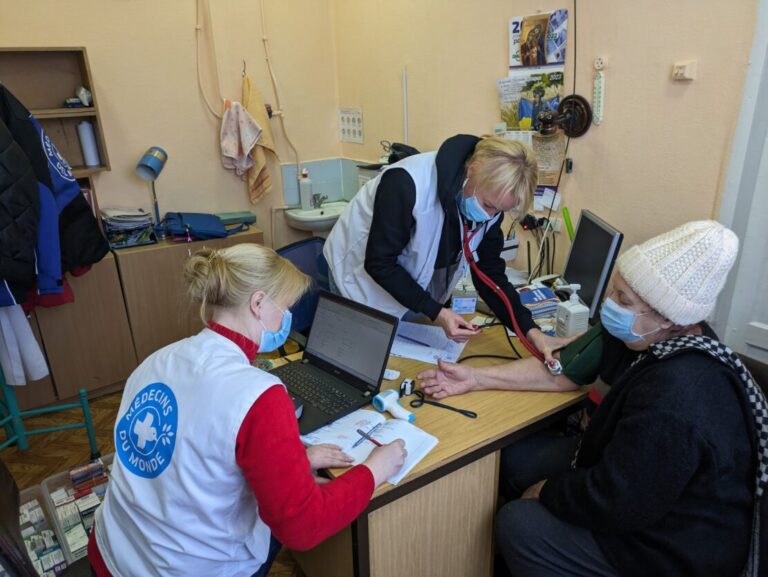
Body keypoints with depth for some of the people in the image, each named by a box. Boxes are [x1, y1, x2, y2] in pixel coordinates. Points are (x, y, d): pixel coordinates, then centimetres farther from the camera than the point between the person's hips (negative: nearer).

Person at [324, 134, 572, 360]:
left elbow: (490, 273, -10)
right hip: (363, 274, -5)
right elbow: (379, 263, -29)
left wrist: (531, 331, -21)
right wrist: (436, 312, -34)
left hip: (413, 290, 5)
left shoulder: (490, 199, -16)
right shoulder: (408, 184, -36)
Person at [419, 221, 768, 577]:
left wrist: (544, 492, -10)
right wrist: (476, 379, -6)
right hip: (653, 484, 8)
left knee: (517, 524, -9)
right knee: (520, 457, 9)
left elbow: (612, 503, -29)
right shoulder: (658, 338, -10)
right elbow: (563, 369, -3)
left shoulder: (673, 402, -39)